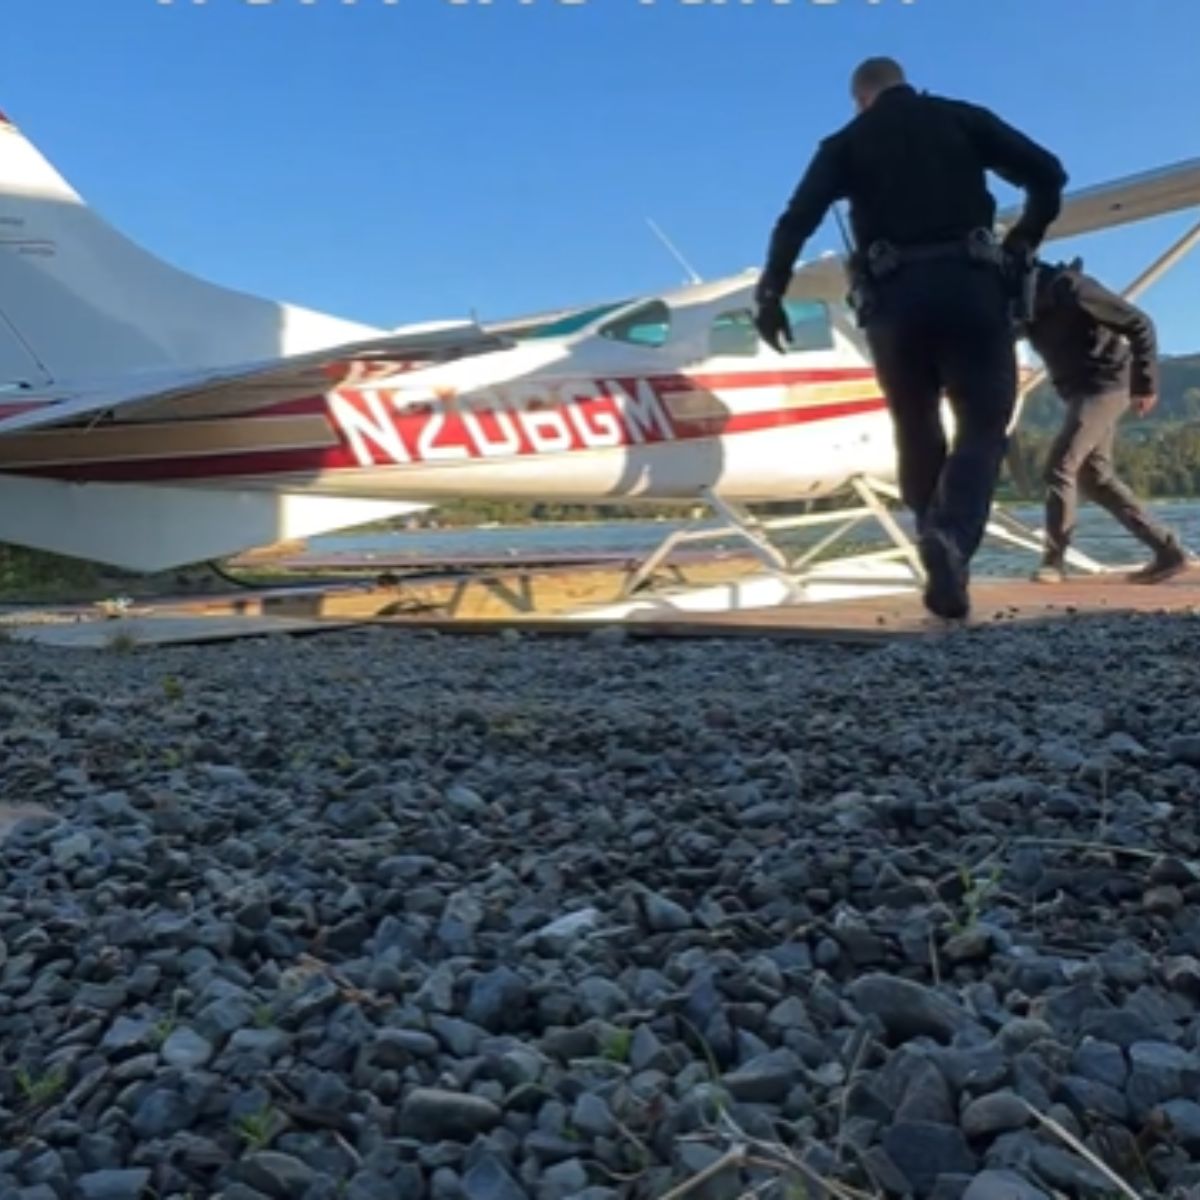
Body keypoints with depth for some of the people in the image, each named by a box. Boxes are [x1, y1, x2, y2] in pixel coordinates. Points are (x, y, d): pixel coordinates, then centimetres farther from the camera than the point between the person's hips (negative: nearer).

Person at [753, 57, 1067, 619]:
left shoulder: (846, 143, 15)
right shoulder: (964, 119, 15)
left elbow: (797, 218, 0)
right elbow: (1048, 173, 7)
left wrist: (770, 293, 2)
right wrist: (1022, 243, 18)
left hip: (895, 297, 1)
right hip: (970, 287, -1)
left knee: (917, 431, 17)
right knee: (982, 426, 1)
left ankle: (937, 537, 16)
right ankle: (951, 536, -24)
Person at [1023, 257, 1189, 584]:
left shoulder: (1066, 287, -19)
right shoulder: (1027, 302, 6)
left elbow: (1139, 323, -17)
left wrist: (1145, 384, -16)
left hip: (1105, 386, -9)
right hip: (1082, 391, 9)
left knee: (1060, 467, -13)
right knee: (1095, 476, 8)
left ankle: (1053, 560, -7)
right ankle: (1167, 549, 10)